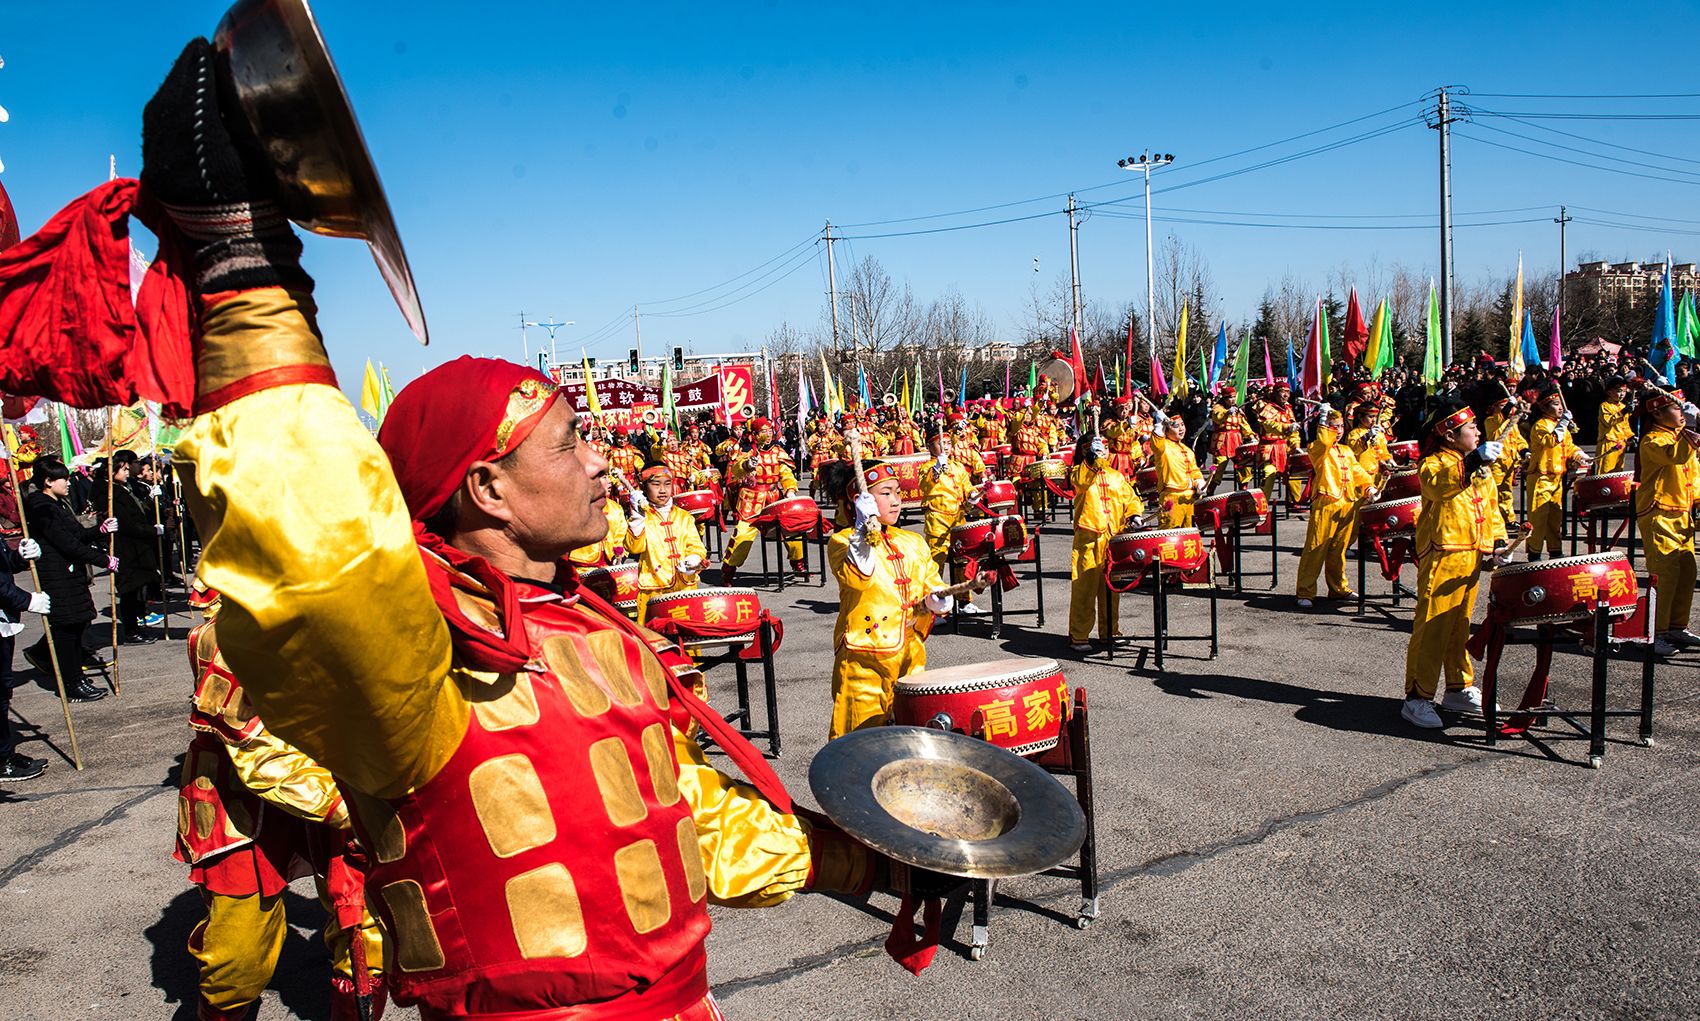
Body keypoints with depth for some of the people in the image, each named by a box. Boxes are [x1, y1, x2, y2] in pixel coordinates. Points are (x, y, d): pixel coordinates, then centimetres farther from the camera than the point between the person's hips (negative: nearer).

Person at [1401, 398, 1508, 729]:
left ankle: (1459, 689, 28)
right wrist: (1473, 462, -42)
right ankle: (1417, 698, -5)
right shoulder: (1434, 463, -9)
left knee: (1460, 625, 17)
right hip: (1441, 555, -8)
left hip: (1471, 556, 8)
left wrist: (1499, 540, 9)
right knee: (1432, 626, -8)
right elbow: (1438, 486, -32)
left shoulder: (1479, 467, 16)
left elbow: (1491, 504, 21)